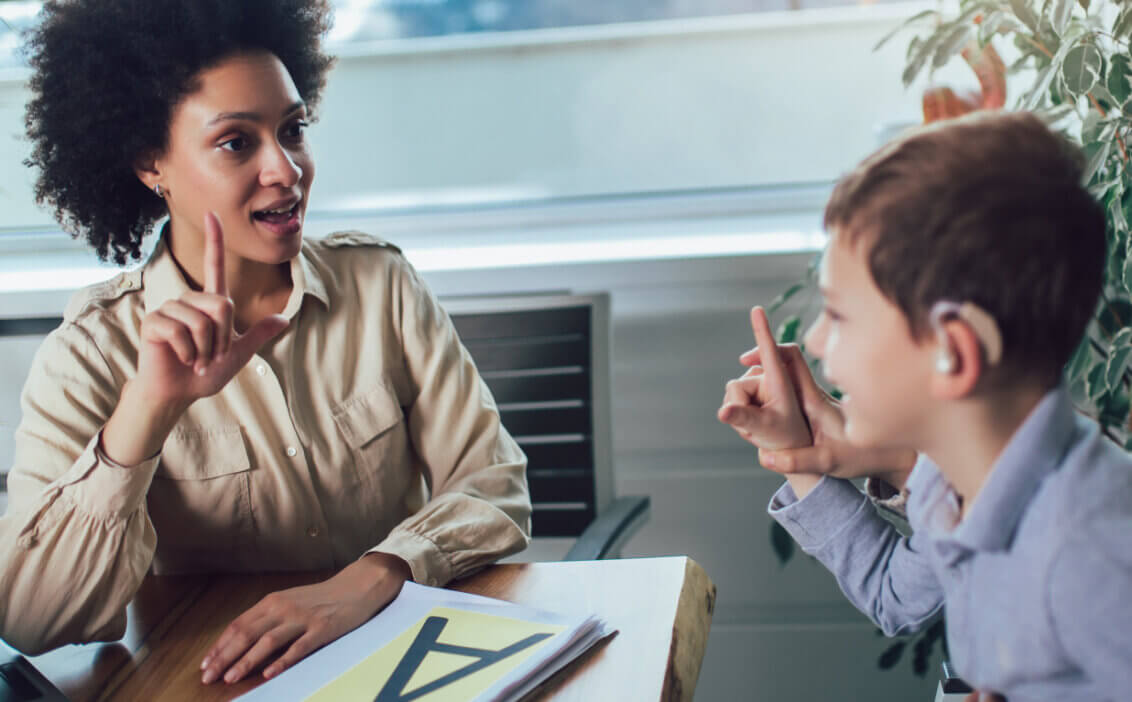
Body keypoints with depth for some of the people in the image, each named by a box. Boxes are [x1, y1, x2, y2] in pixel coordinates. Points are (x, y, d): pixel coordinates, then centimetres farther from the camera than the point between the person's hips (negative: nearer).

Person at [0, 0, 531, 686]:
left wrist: (368, 579, -22)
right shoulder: (89, 358, -6)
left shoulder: (379, 281, -2)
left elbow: (494, 482, -4)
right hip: (209, 684, -1)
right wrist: (149, 406, -26)